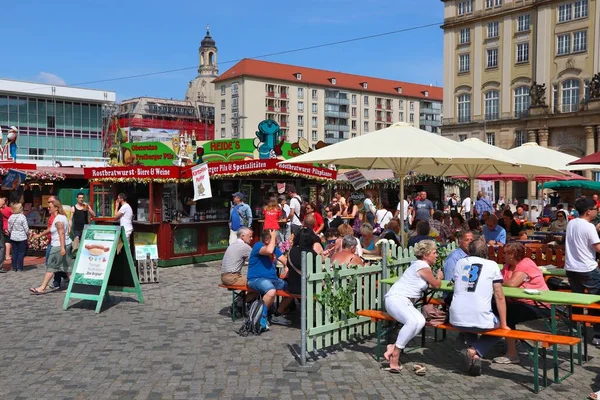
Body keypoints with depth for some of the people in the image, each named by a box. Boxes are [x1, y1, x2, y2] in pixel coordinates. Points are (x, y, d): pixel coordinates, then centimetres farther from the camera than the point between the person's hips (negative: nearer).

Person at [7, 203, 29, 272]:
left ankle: (14, 267, 15)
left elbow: (9, 229, 7)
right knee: (21, 253, 3)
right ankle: (19, 268, 4)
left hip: (13, 237, 5)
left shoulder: (11, 217, 1)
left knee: (14, 252, 11)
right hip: (21, 237, -5)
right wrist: (27, 233, 7)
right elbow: (26, 228, -11)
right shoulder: (22, 217, -15)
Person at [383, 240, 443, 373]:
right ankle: (395, 353, -22)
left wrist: (436, 279, 19)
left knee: (421, 321, -20)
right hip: (396, 299, -9)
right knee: (413, 321, -35)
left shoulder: (419, 264, 18)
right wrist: (439, 276, 21)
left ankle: (394, 347, -18)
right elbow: (436, 285, 3)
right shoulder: (423, 267, -10)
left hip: (407, 302, 9)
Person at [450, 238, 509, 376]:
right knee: (497, 326, 28)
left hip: (456, 319, 4)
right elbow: (499, 296, 4)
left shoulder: (460, 263, 14)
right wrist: (504, 324, 10)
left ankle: (473, 353, 12)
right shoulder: (492, 265, 6)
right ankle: (474, 351, 2)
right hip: (481, 320, -4)